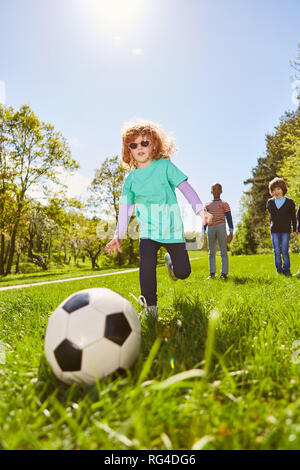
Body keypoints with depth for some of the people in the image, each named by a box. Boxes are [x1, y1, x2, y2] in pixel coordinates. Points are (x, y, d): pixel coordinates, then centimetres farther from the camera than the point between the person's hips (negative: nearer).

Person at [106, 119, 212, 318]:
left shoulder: (165, 166, 0)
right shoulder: (130, 179, 6)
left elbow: (185, 187, -6)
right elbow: (125, 208, 9)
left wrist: (200, 209, -19)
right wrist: (119, 235, 4)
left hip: (172, 228, -1)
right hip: (148, 231, 1)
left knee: (183, 272, -2)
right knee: (147, 263, -23)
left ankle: (170, 259, 35)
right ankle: (150, 305, -4)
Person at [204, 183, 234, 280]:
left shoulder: (224, 204, 10)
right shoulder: (207, 205, 19)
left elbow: (229, 218, 3)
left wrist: (231, 232, -7)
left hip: (221, 227, -3)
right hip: (210, 228, 3)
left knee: (223, 251, -4)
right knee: (211, 252, 2)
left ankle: (224, 273, -3)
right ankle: (212, 273, 5)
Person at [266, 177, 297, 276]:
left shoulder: (289, 202, 2)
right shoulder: (270, 202, 7)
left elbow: (293, 217, 6)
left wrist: (294, 230, 4)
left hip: (286, 231, -2)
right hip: (274, 231, 2)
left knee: (284, 251, -4)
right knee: (277, 251, 1)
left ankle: (287, 270, 8)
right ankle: (279, 270, 11)